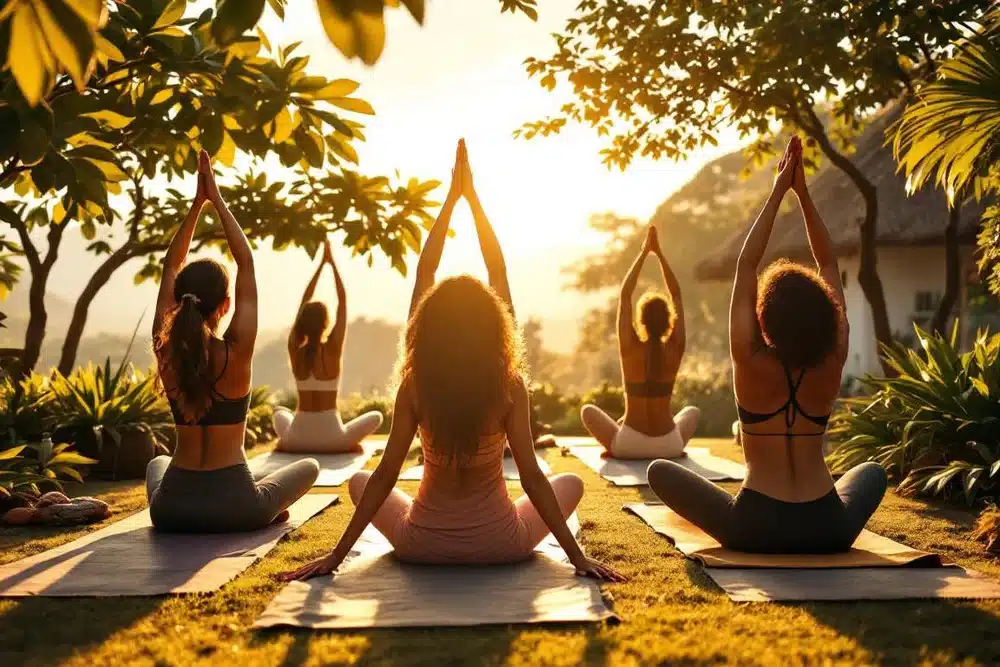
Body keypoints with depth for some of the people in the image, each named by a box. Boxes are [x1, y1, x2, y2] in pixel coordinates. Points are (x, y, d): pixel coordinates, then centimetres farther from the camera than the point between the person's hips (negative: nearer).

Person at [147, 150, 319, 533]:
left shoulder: (166, 350, -6)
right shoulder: (236, 351, -15)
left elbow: (171, 267, 4)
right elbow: (246, 263, -7)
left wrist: (197, 202, 2)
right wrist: (217, 200, -3)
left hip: (172, 510, 3)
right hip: (234, 507, -2)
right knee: (309, 467, 26)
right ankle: (266, 509, 14)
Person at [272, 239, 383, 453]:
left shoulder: (295, 349, -5)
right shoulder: (333, 349, -13)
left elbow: (304, 304, 5)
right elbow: (343, 302, -4)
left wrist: (321, 263, 9)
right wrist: (332, 262, 3)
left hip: (297, 438, 3)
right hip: (331, 438, -3)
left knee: (279, 411, 38)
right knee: (376, 416, 22)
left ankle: (285, 441, 19)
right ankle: (349, 443, 10)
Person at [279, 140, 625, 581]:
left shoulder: (415, 386, -15)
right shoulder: (508, 386, -17)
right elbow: (531, 476, -17)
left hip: (422, 545, 1)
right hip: (500, 545, 0)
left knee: (358, 480, 26)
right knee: (571, 483, 23)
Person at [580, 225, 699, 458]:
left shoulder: (630, 349, -13)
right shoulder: (675, 349, -8)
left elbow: (624, 296, -5)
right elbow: (677, 297, 2)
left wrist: (644, 252, -2)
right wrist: (658, 253, 3)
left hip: (629, 446, -2)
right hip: (669, 445, 2)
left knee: (588, 410, 25)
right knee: (692, 411, 35)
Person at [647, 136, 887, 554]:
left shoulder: (751, 363, -12)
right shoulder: (831, 364, -5)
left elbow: (746, 266, -5)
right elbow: (829, 266, 3)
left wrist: (777, 193, -3)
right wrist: (802, 192, 1)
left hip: (756, 530, -3)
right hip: (827, 531, 4)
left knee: (660, 469, 17)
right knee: (872, 471, 36)